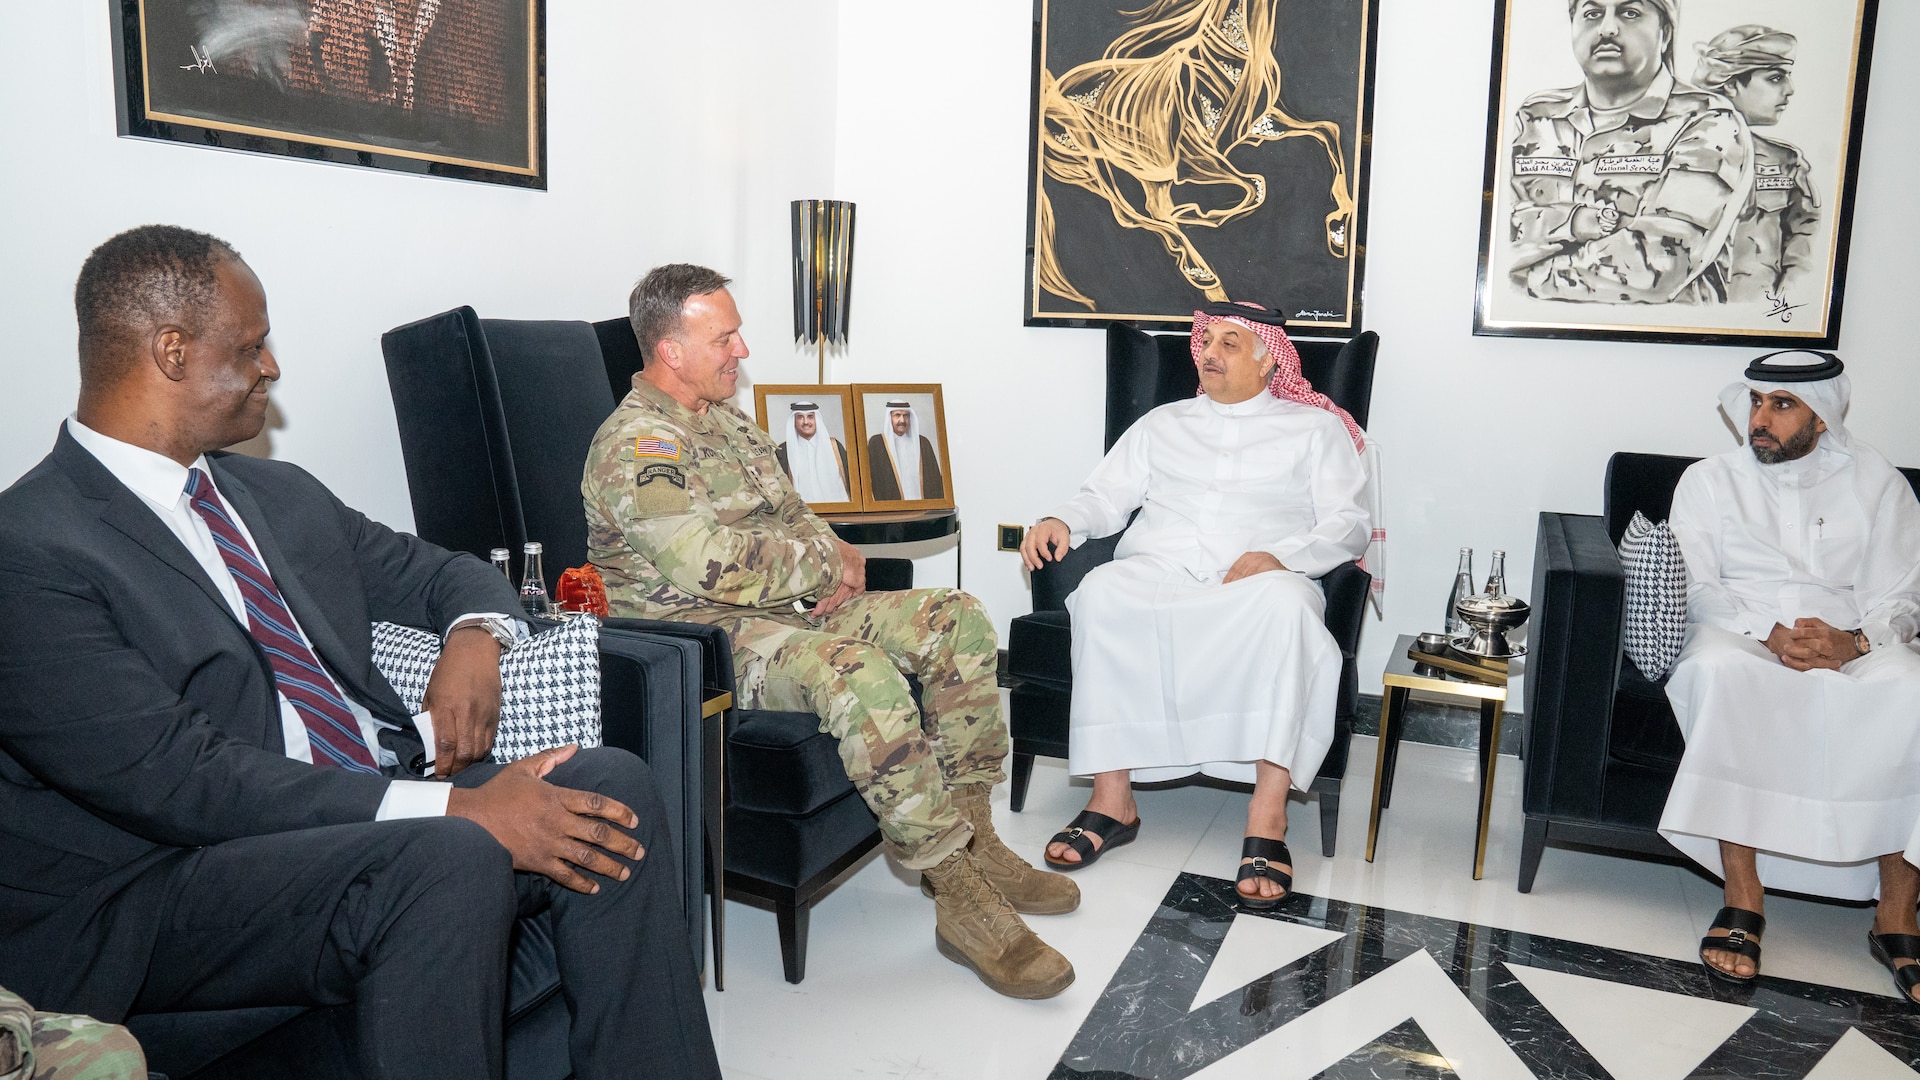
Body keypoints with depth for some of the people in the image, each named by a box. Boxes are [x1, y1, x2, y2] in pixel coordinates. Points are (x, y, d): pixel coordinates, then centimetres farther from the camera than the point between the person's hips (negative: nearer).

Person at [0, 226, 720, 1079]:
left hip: (376, 818, 7)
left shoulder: (277, 495, 14)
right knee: (452, 862, -34)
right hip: (160, 892, -7)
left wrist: (475, 634, -3)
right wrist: (457, 808, -26)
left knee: (610, 786, -14)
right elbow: (179, 781, -20)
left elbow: (436, 570, 23)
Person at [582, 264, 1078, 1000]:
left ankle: (970, 839, 1)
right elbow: (710, 565, -28)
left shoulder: (728, 421, 17)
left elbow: (794, 520, 22)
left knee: (958, 620, -2)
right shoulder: (634, 445, -14)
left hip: (792, 609, 10)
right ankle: (960, 899, -26)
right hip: (703, 638, -10)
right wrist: (828, 560, -15)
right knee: (862, 676, -37)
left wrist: (835, 562, -2)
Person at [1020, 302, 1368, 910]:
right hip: (1157, 572, 2)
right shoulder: (1162, 424, 27)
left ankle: (1267, 815, -38)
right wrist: (1062, 521, -6)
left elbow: (1349, 525, 6)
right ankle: (1112, 797, -31)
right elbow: (1106, 496, 18)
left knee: (1284, 603, -39)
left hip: (1258, 580, -2)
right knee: (1101, 591, -34)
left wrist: (1278, 556, -13)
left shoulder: (1315, 429, 19)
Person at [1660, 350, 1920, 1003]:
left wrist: (1854, 641, -17)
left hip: (1853, 646, 1)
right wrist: (1768, 633, -17)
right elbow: (1695, 588, 1)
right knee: (1719, 671, -38)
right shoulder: (1710, 480, 11)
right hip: (1741, 633, -1)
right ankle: (1742, 893, -33)